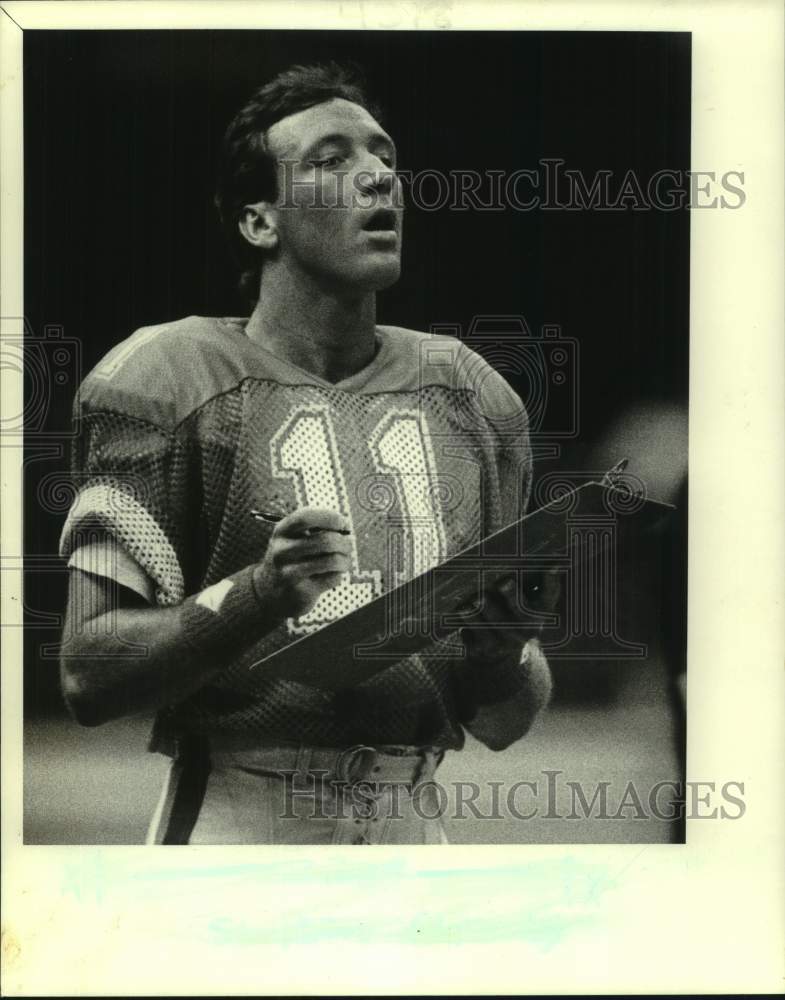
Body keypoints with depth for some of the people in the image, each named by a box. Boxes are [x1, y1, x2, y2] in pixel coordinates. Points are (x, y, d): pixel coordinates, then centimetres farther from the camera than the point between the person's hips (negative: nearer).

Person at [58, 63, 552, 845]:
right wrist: (258, 594, -23)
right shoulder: (167, 381, -5)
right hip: (234, 825, -3)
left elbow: (504, 725, 11)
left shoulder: (471, 399, 8)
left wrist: (504, 658, -11)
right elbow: (88, 677, -9)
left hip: (415, 824, 4)